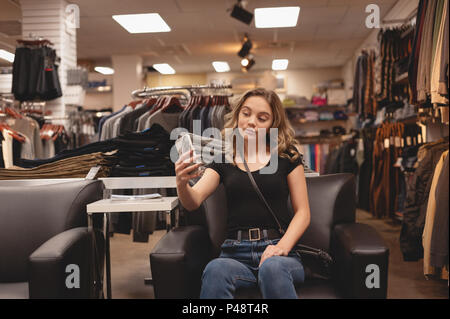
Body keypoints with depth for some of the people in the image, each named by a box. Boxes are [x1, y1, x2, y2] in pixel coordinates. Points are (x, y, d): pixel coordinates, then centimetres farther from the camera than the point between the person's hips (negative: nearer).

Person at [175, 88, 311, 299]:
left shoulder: (287, 156, 10)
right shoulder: (224, 160, 14)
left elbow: (303, 212, 7)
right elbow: (194, 202, 0)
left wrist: (283, 246, -11)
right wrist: (182, 182, -23)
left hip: (276, 251, 0)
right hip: (235, 253, 1)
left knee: (272, 268, -36)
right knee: (215, 270, -33)